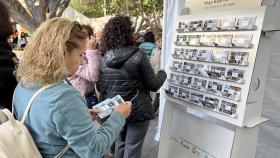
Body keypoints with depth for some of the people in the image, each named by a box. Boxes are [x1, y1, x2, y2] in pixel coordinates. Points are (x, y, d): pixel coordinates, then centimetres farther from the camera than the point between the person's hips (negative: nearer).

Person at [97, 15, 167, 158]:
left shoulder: (104, 58, -3)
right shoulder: (138, 54, -17)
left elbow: (100, 87, 5)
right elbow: (153, 85, -11)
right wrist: (162, 74, 8)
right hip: (137, 110, -5)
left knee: (120, 142, 26)